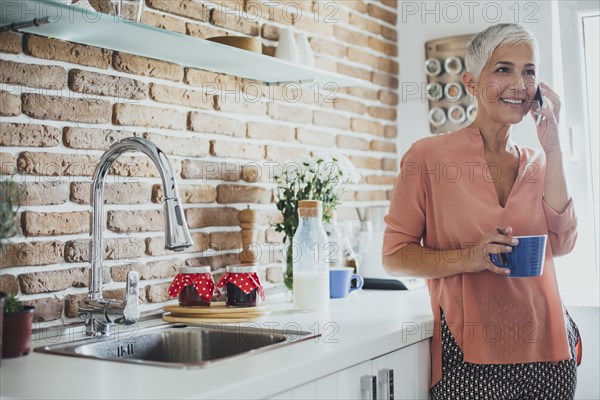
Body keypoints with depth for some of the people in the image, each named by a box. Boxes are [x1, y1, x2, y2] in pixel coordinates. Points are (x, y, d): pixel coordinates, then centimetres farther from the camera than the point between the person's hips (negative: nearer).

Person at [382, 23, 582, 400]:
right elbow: (394, 257, -6)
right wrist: (468, 259, -22)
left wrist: (552, 146, -7)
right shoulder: (429, 156, -6)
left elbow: (562, 243, -5)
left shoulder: (537, 163, 9)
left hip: (547, 350, 5)